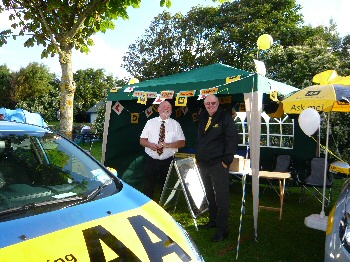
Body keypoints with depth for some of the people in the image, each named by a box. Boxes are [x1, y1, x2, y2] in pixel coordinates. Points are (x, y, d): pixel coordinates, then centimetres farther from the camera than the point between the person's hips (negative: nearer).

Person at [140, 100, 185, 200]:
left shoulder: (175, 124, 5)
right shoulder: (150, 122, 7)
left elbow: (182, 143, 0)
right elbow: (142, 140, 5)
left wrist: (168, 145, -16)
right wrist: (150, 145, -17)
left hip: (168, 161, 0)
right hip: (151, 161, 0)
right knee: (148, 188, 3)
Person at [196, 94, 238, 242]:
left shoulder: (225, 118, -7)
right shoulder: (202, 119, 14)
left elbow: (232, 139, -12)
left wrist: (226, 161, -15)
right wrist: (198, 157, 16)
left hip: (218, 165, -7)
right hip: (203, 164, 7)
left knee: (221, 198, -4)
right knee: (210, 196, 19)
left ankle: (222, 230, 4)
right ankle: (213, 220, 35)